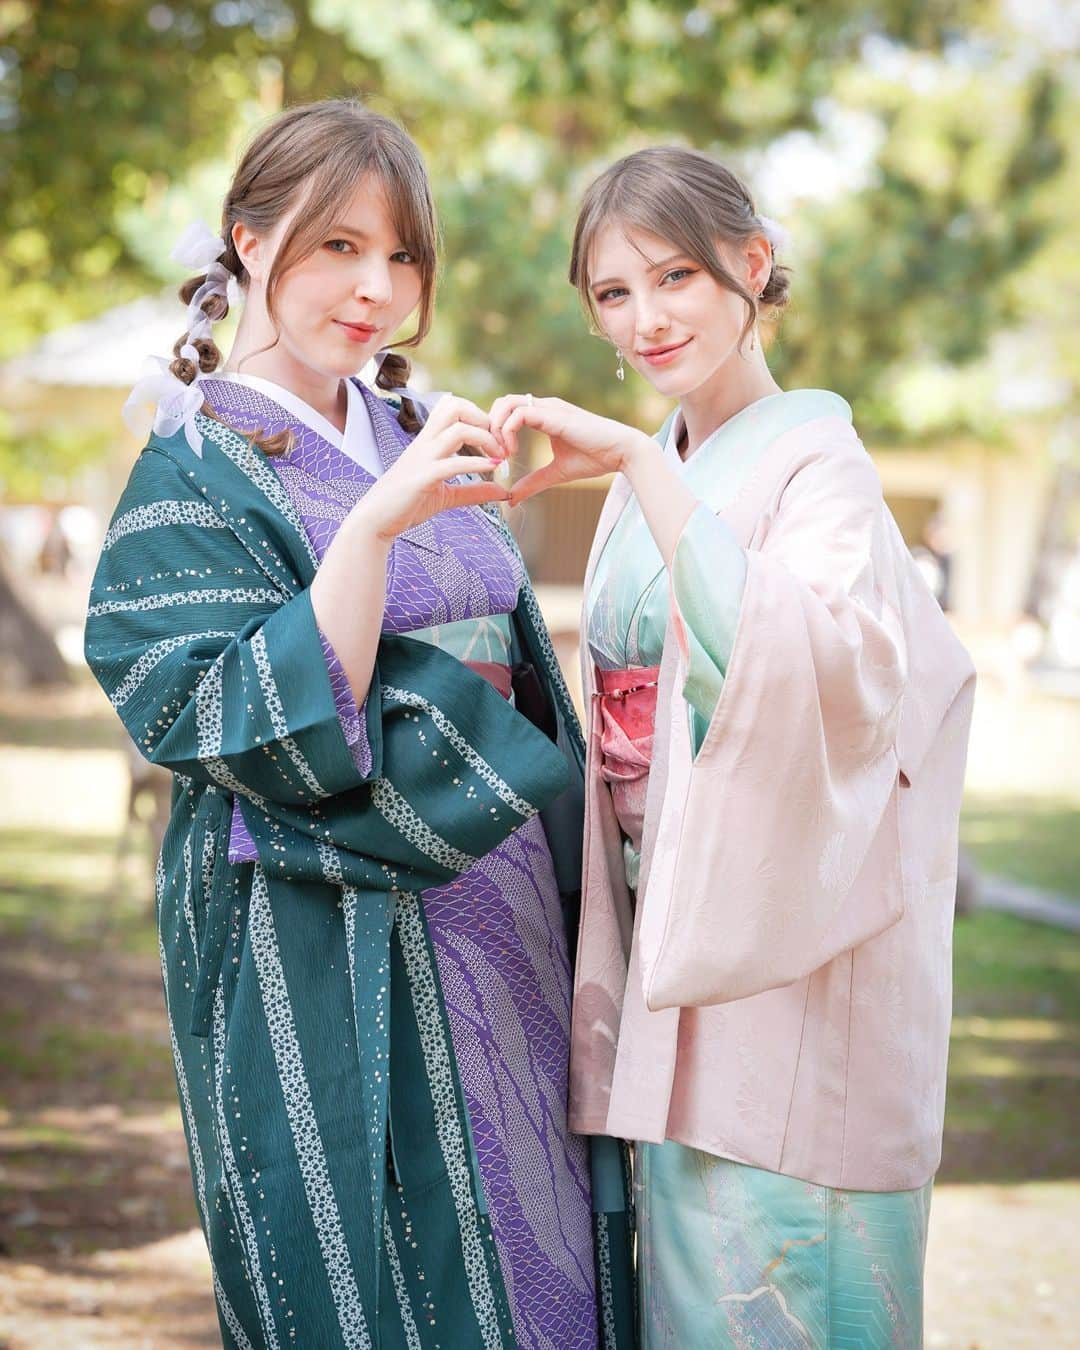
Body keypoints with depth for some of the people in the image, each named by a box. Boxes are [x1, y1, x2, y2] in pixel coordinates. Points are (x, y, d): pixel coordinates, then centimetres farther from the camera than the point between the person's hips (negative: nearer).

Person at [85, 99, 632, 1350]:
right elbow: (270, 731, -19)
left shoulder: (417, 442, 12)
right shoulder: (196, 472, -7)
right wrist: (378, 522, -26)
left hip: (501, 908, 6)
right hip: (332, 956, -6)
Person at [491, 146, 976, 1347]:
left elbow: (811, 665, -32)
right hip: (665, 931, 8)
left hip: (781, 953, -8)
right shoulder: (652, 478, 13)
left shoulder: (815, 461, -11)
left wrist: (637, 463, -30)